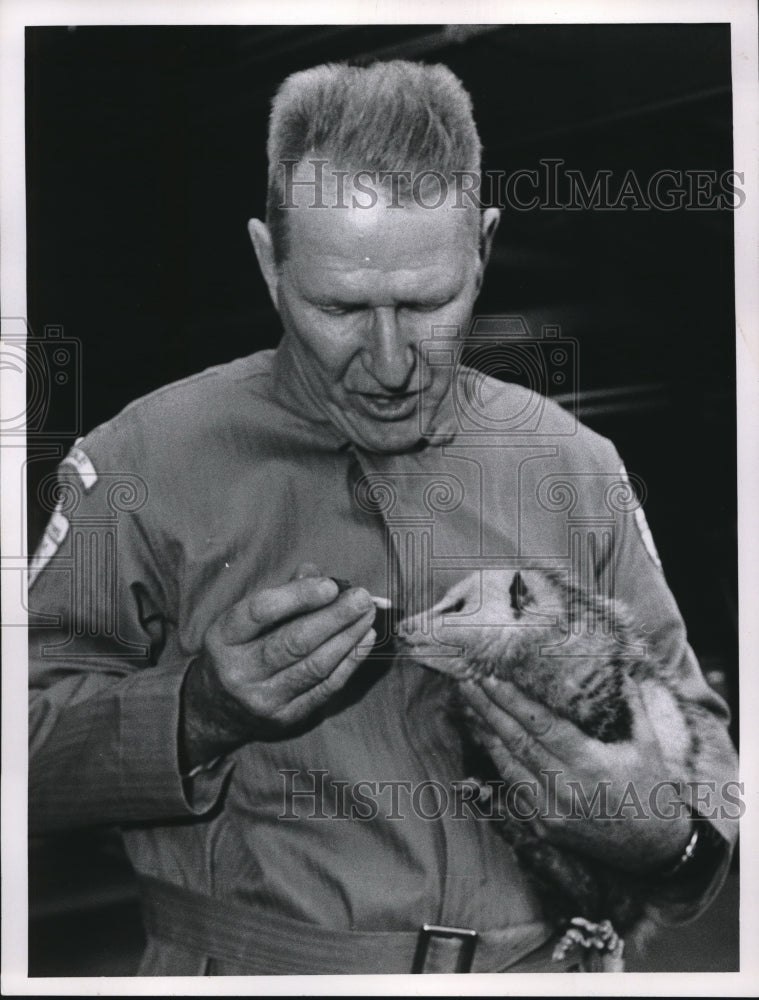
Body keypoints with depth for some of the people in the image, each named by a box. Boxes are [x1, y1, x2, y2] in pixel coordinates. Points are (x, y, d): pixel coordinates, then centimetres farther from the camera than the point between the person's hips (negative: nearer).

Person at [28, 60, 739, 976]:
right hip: (245, 966, -1)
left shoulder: (575, 470, 5)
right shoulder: (146, 463, -4)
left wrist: (669, 834, -9)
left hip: (532, 965, 2)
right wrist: (199, 711, -18)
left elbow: (690, 723, 11)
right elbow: (30, 747, -3)